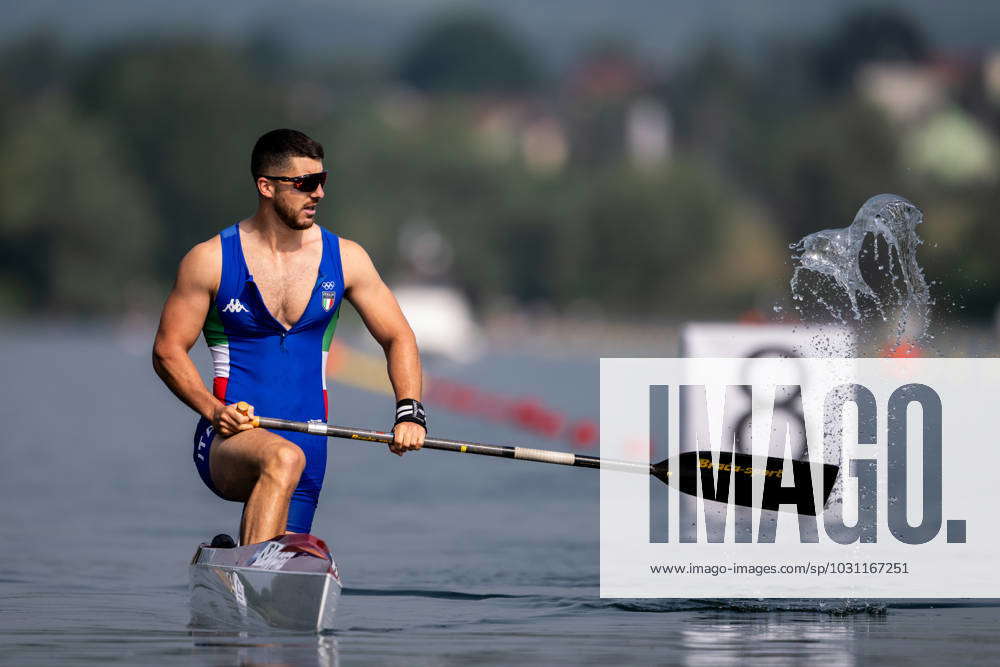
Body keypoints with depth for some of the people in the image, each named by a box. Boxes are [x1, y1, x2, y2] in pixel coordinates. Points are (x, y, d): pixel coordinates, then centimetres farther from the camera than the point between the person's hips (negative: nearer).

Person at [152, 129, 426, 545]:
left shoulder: (345, 259, 7)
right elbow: (168, 351, 1)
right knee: (283, 459, -37)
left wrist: (409, 412, -7)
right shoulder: (210, 260, -1)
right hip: (229, 441, -4)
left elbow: (397, 338, 11)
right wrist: (213, 410, -17)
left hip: (307, 442, 4)